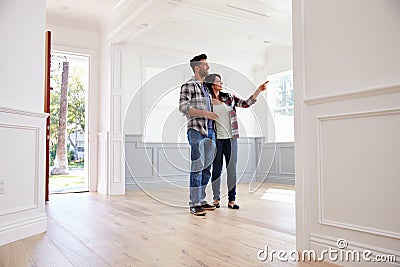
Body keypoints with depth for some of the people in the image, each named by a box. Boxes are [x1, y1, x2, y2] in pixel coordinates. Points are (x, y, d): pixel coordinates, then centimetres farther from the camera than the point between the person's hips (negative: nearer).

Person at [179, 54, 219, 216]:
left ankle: (201, 200, 20)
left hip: (210, 131, 8)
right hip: (196, 131, -8)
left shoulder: (206, 87, 21)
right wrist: (205, 113, -18)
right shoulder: (188, 85, -3)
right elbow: (183, 107, -15)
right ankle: (194, 204, 0)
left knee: (207, 168, 9)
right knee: (197, 168, -8)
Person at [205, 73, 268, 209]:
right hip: (216, 139, -2)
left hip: (231, 138, 2)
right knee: (216, 169, 4)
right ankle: (216, 199, 15)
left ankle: (232, 200, 9)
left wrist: (258, 90, -3)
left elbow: (246, 103, 5)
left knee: (232, 169, 2)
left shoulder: (229, 98, 8)